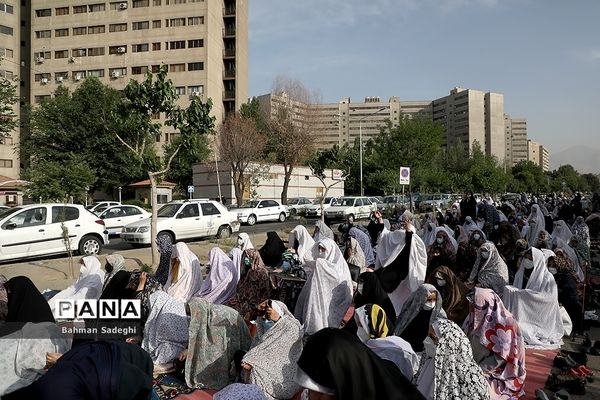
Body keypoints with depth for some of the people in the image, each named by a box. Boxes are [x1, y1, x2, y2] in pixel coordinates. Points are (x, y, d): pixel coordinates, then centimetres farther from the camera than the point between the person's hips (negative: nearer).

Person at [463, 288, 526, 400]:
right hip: (474, 364, 6)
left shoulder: (505, 324, -19)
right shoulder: (476, 318, 0)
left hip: (499, 373, -6)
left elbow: (501, 356, -19)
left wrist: (478, 368, -19)